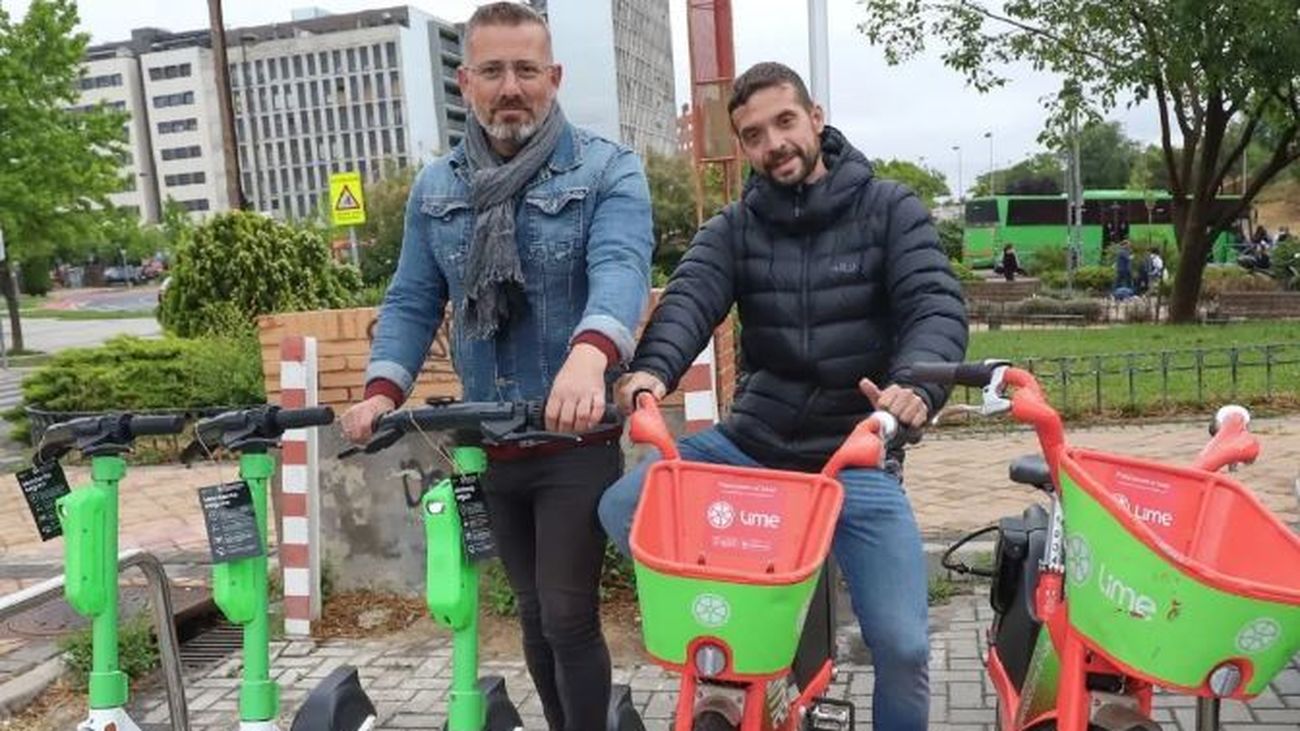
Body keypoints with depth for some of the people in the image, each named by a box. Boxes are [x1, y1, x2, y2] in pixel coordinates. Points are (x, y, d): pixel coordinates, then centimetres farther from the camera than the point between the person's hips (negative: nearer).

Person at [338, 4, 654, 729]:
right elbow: (413, 300, 7)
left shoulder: (608, 170, -7)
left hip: (579, 440, -5)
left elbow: (621, 268, -24)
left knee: (570, 615, -2)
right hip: (490, 444, 5)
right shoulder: (435, 187, 8)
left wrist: (589, 356, -44)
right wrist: (384, 389, -11)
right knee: (535, 614, 18)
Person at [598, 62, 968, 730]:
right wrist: (653, 369, -36)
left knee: (902, 645, -10)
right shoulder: (733, 228, 5)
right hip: (750, 442, 3)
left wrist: (917, 382, -37)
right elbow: (689, 299, -13)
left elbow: (936, 306, -14)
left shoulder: (890, 210, 0)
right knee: (621, 509, -14)